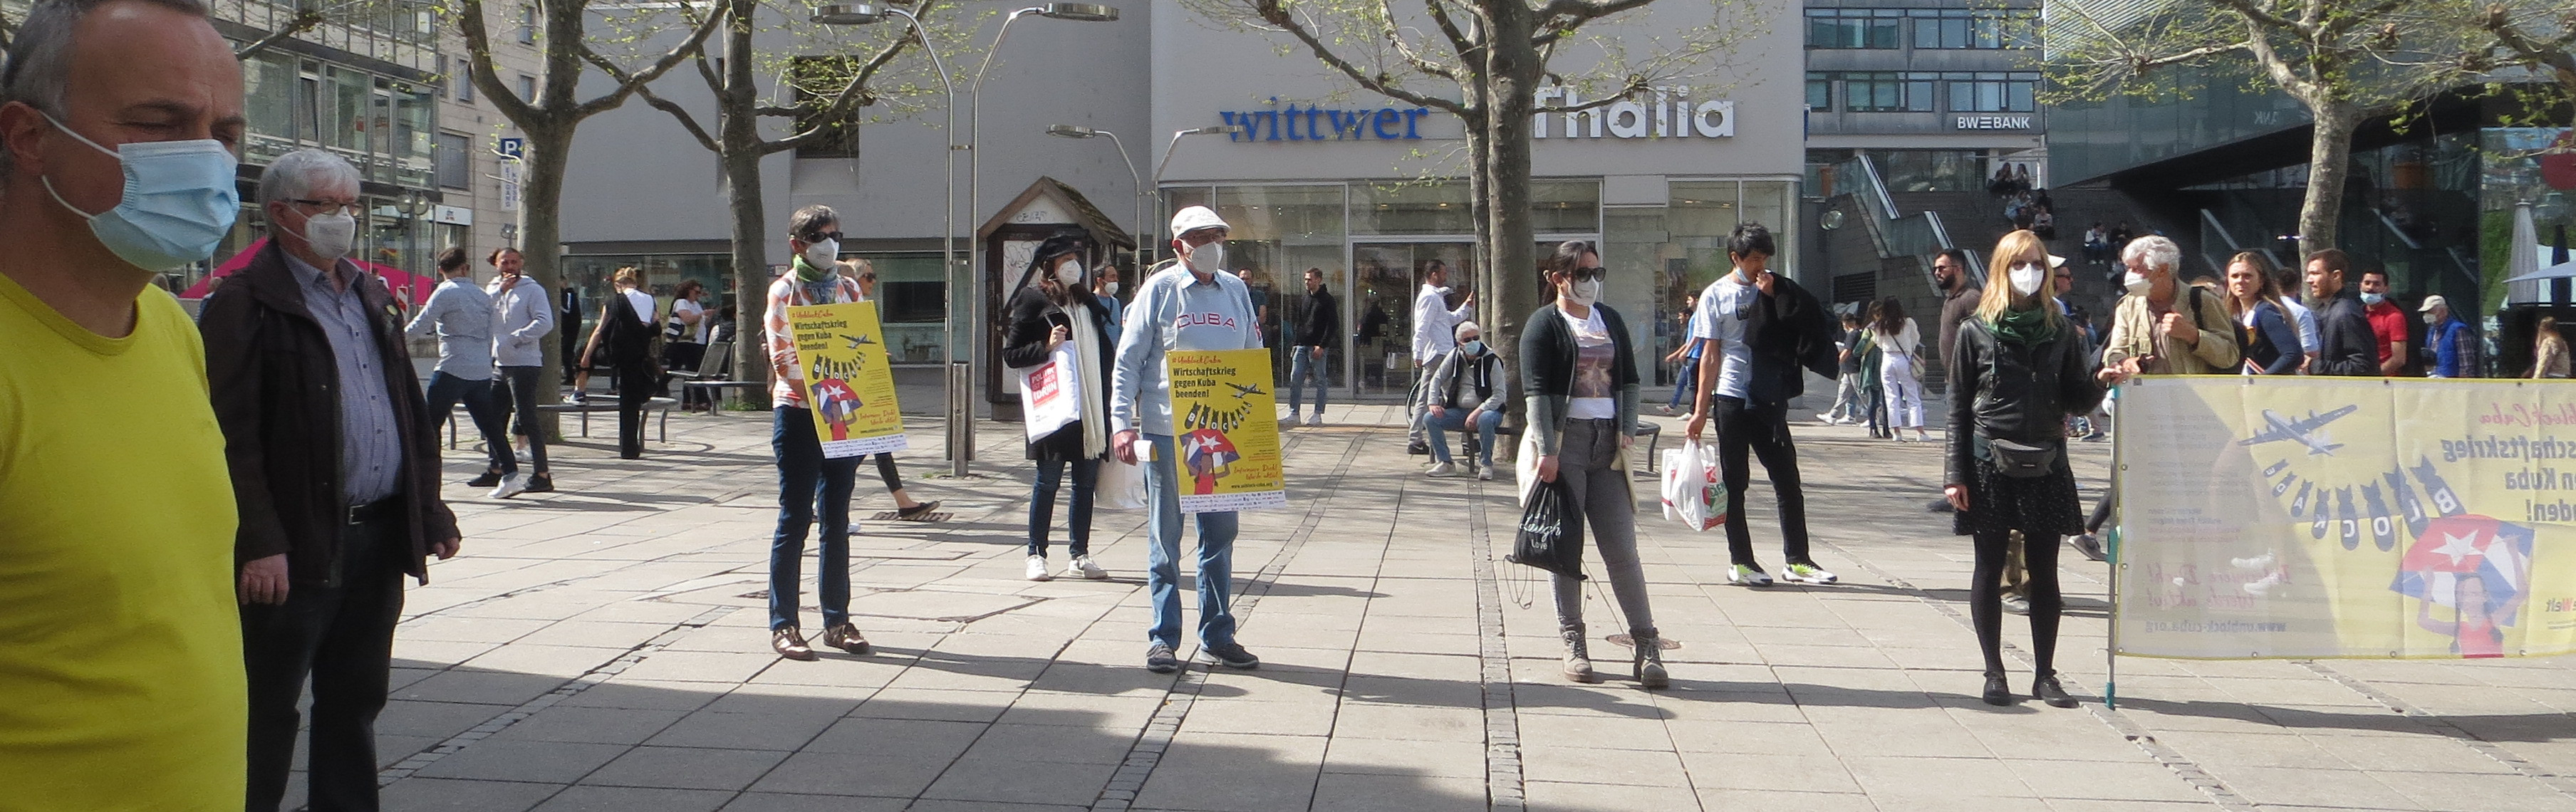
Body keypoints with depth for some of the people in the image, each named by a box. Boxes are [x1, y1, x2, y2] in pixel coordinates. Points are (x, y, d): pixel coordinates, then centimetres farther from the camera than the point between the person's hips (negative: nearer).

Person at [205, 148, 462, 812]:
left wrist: (430, 510, 13)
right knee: (268, 710, 2)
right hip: (299, 549, -7)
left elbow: (411, 414, 19)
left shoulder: (372, 297, 16)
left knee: (356, 701, 15)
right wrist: (260, 544, -20)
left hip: (380, 538, 7)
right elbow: (233, 437, -14)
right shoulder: (247, 305, -8)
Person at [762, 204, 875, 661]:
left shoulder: (849, 288, 14)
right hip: (798, 413, -5)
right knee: (795, 519, -3)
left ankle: (837, 621, 13)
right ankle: (783, 625, 1)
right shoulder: (784, 291, 0)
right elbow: (782, 357, -9)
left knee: (837, 520, 8)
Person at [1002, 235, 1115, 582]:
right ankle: (1037, 555, 8)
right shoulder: (1034, 301, -1)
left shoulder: (1088, 302, 17)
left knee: (1086, 482, 6)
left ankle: (1079, 556, 12)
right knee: (1048, 481, 0)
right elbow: (1011, 354, -4)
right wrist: (1047, 347, -17)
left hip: (1092, 407, 6)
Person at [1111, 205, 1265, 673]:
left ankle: (1218, 636, 17)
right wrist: (1123, 424, -12)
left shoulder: (1236, 292, 11)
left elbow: (1255, 359, 16)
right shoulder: (1159, 290, -1)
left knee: (1221, 534, 8)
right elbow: (1128, 362, -3)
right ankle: (1163, 638, 9)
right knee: (1166, 535, 2)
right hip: (1165, 430, -4)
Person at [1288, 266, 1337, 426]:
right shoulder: (1305, 298, 17)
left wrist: (1322, 346, -16)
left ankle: (1318, 415, 4)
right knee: (1295, 379, 0)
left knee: (1320, 381, 0)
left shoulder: (1328, 300, -4)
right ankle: (1293, 413, 3)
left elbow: (1333, 325, -10)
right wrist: (1296, 343, 12)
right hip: (1302, 346, 6)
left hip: (1317, 347, -6)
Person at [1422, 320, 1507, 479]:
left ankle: (1486, 464, -22)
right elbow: (1437, 378, 9)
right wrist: (1432, 403, -8)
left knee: (1485, 420, -40)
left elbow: (1500, 395, -13)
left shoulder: (1491, 360, -8)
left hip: (1486, 410, -5)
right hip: (1459, 411, 5)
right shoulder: (1455, 357, 5)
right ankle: (1445, 463, -12)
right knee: (1430, 418, -18)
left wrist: (1478, 412, -25)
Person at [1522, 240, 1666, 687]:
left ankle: (1646, 645, 2)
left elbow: (1629, 380, 17)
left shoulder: (1611, 320, 16)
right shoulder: (1544, 324, -1)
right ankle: (1573, 644, 7)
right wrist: (1547, 450, -16)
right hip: (1563, 442, -4)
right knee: (1567, 544, 0)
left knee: (1621, 546, 1)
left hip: (1607, 444, 4)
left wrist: (1628, 429, 3)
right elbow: (1537, 392, -8)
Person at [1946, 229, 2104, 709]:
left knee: (2044, 572, 4)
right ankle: (1994, 673, 12)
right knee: (1989, 570, 3)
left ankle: (2045, 674, 12)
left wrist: (2100, 382, -14)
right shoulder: (1977, 331, 2)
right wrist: (1955, 473, -5)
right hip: (1991, 464, -2)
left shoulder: (2060, 331, 9)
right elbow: (1959, 406, 1)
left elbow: (2076, 401, 8)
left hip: (2046, 466, 2)